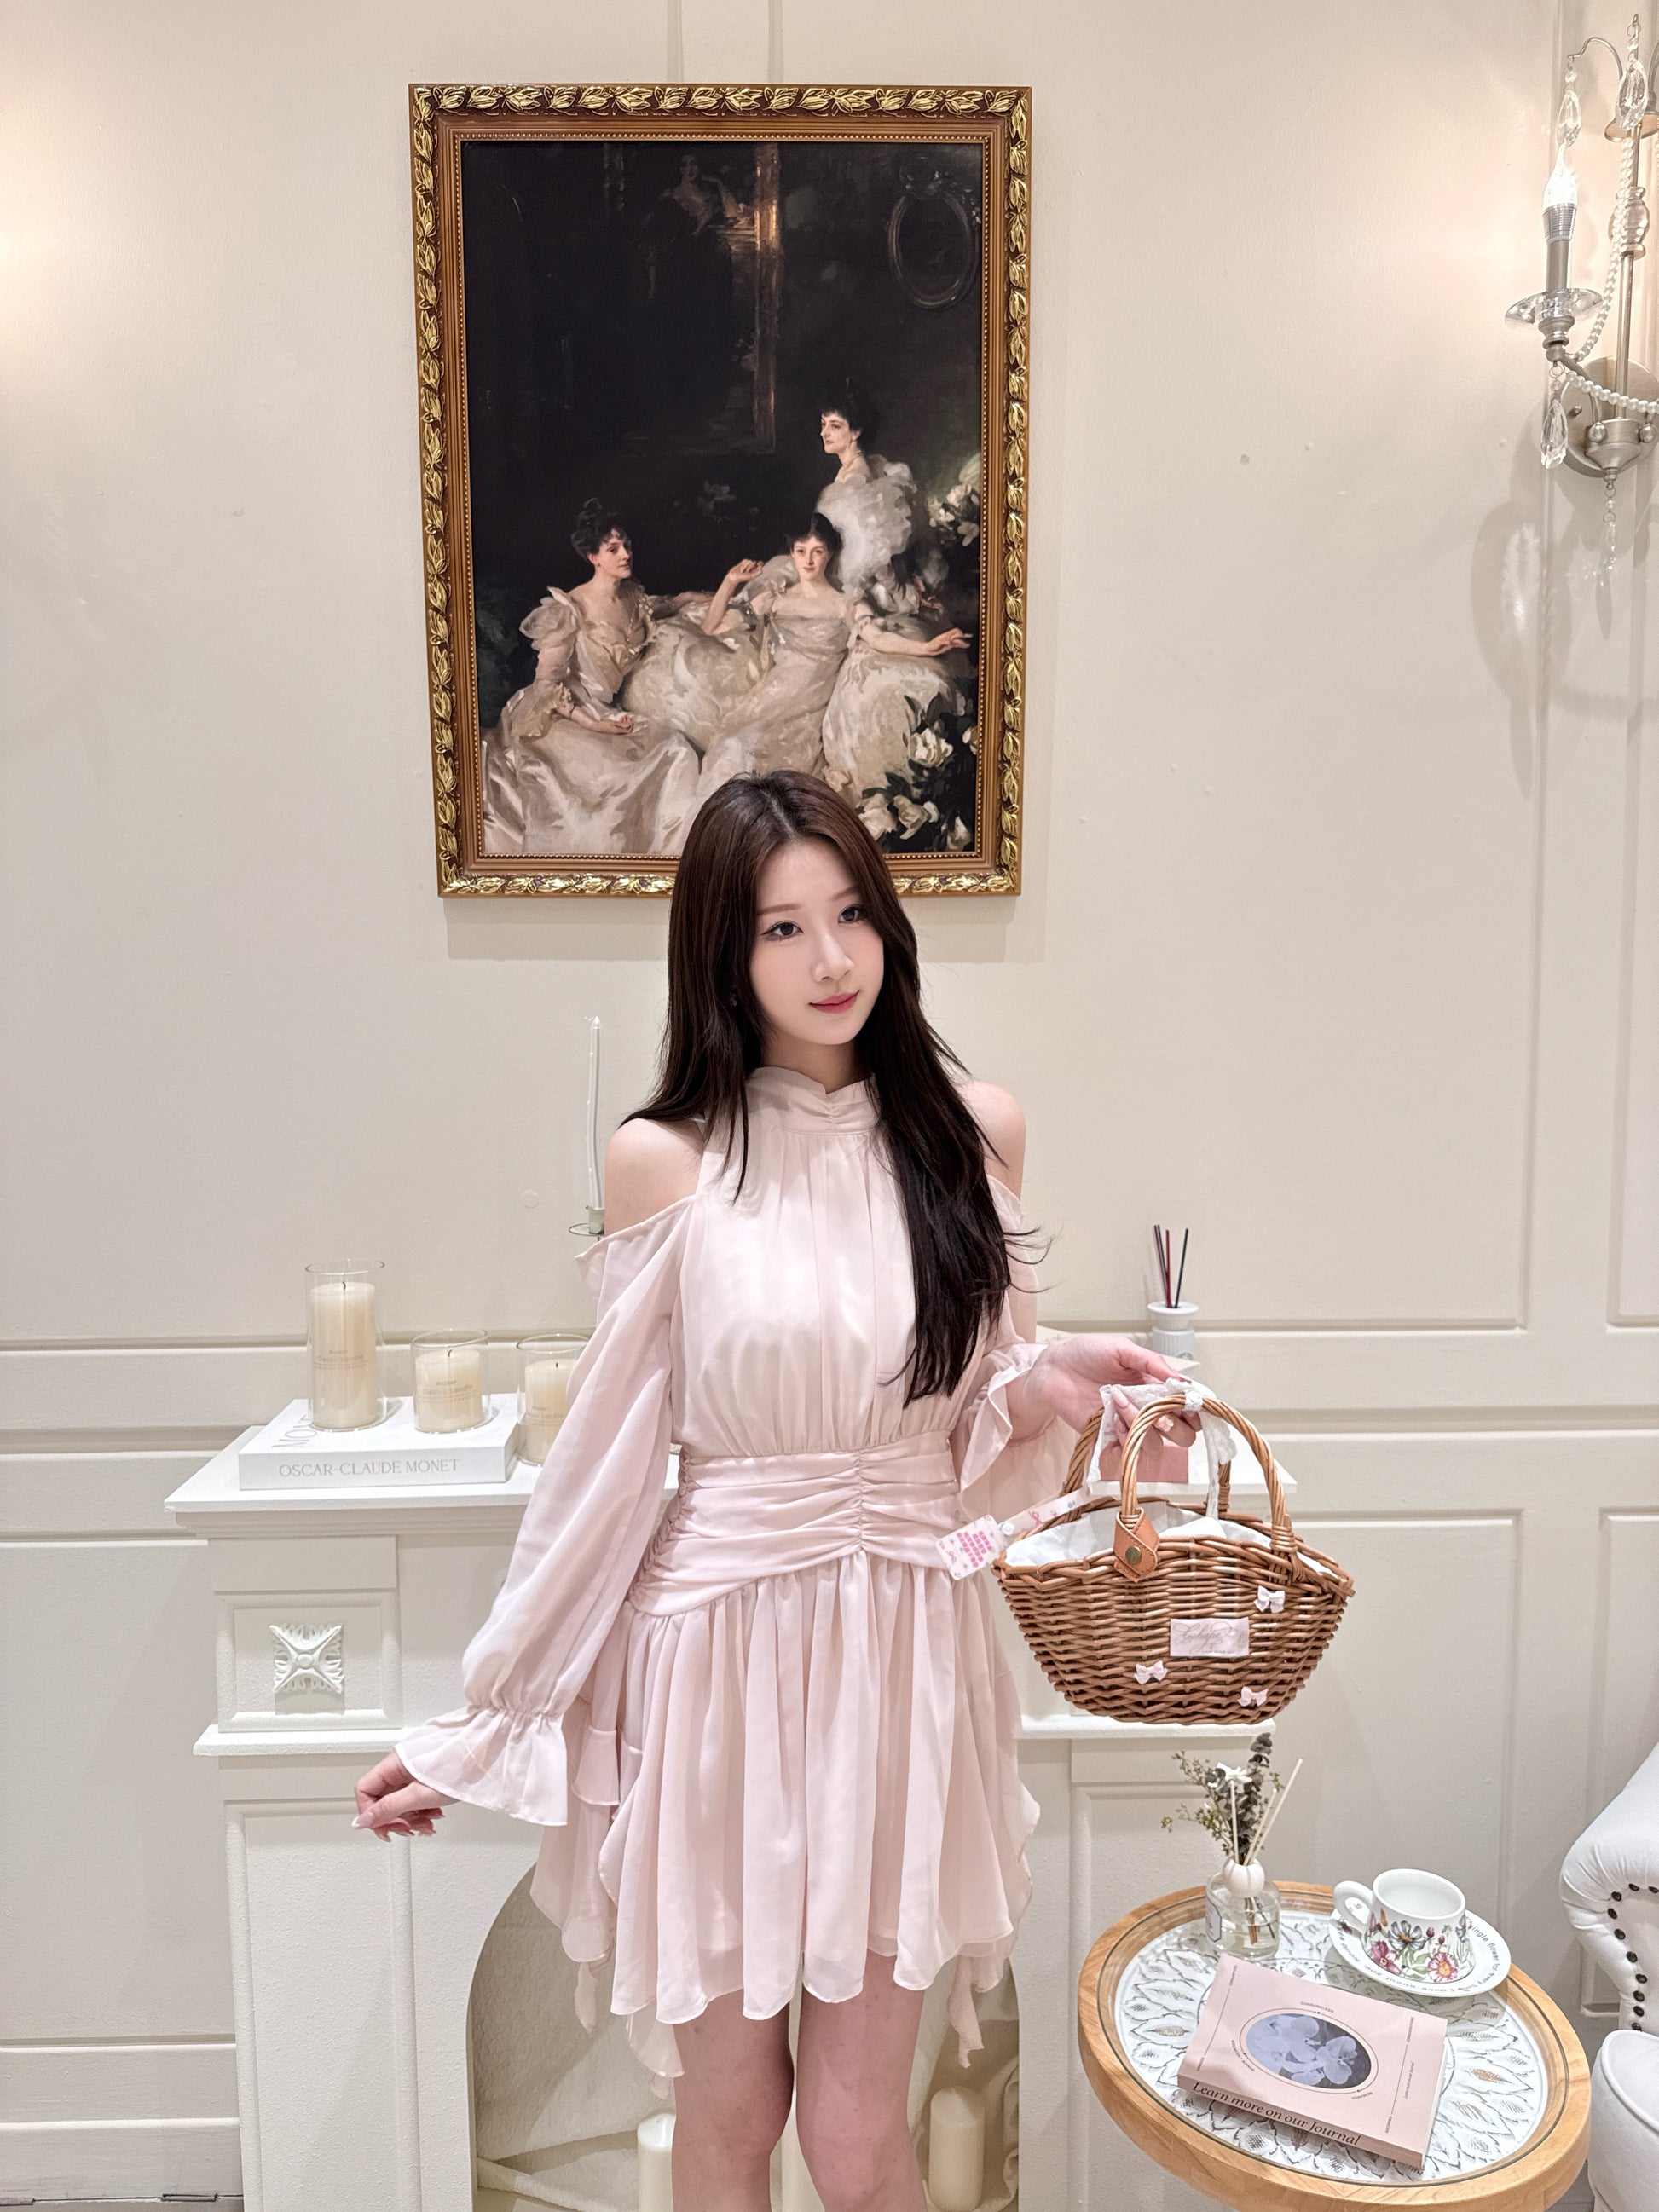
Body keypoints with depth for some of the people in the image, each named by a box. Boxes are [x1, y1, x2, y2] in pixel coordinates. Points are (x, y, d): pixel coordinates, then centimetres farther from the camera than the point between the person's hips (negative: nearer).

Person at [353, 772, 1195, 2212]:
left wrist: (1053, 1384, -13)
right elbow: (610, 1459, 0)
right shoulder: (665, 1160, -6)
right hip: (719, 1651, -1)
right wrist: (474, 1729, 3)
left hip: (904, 1654, 1)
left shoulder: (972, 1127, 0)